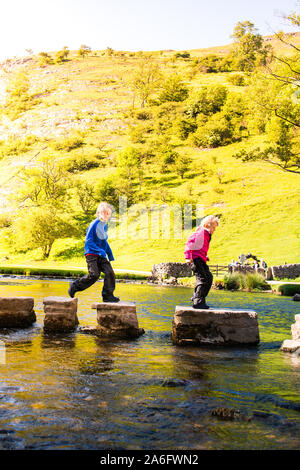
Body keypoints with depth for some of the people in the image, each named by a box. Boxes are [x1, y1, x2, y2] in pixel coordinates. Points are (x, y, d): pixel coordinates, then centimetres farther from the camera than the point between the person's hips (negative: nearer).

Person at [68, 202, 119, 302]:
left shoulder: (104, 226, 14)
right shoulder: (94, 225, -11)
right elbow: (88, 241, -15)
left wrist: (110, 254, 20)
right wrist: (100, 250, -22)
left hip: (101, 256, 7)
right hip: (91, 254, -7)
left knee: (110, 272, -9)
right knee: (94, 275, -17)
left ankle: (108, 296, -1)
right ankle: (74, 286, 3)